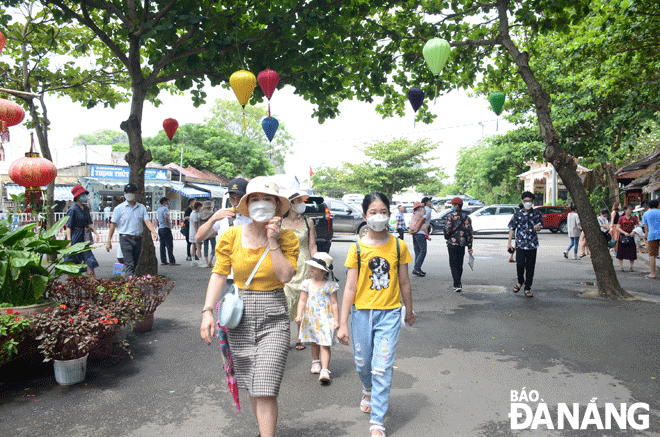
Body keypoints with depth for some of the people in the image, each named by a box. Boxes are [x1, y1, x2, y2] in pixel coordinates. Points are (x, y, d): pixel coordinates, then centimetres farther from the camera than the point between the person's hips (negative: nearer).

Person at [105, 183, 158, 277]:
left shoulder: (141, 207, 9)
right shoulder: (119, 208, 1)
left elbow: (147, 221, -1)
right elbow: (113, 224, 2)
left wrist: (154, 232, -19)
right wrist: (109, 241, -1)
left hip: (138, 239, 4)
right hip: (125, 239, -4)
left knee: (136, 264, 11)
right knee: (129, 264, -11)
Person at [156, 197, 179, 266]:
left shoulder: (158, 209, 17)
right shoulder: (165, 208, -10)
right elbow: (166, 217, -25)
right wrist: (169, 226, -19)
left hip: (160, 229, 9)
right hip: (166, 229, -9)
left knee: (162, 245, 9)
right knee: (169, 245, -9)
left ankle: (163, 261, 11)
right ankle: (172, 262, -10)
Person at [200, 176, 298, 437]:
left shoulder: (286, 237, -4)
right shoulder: (232, 236, 0)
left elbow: (285, 276, -15)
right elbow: (218, 274, -1)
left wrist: (273, 242, -16)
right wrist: (207, 311, -10)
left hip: (273, 318, -2)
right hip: (240, 317, 3)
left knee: (266, 389, -8)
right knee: (251, 385, 16)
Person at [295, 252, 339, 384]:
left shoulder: (330, 285, -5)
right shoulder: (307, 283, 1)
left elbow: (334, 303, -2)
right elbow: (302, 301, 1)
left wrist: (336, 320, -5)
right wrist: (299, 315, -12)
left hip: (325, 319, -3)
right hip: (310, 318, 4)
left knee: (325, 345, -8)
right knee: (314, 343, 20)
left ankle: (324, 371, -10)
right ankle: (315, 362, 43)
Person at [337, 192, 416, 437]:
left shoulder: (398, 246, -3)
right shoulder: (357, 248, -5)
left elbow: (404, 282, 8)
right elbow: (350, 287, -5)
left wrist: (409, 311, 17)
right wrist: (343, 323, -6)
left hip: (389, 314, -1)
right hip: (361, 312, 1)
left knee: (382, 369, -3)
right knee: (363, 363, 17)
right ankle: (369, 391, 51)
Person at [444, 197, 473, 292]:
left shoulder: (451, 216, -9)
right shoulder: (466, 217, 7)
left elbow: (447, 229, -13)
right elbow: (469, 232, 7)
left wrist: (447, 238, 10)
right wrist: (469, 247, 10)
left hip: (452, 244, -5)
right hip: (462, 244, 5)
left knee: (453, 264, 0)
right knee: (459, 264, 15)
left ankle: (457, 285, -9)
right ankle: (458, 284, 23)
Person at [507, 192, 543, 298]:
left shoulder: (537, 214, 6)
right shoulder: (518, 214, 3)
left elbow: (540, 225, 13)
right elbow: (512, 228, 6)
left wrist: (538, 227, -13)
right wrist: (509, 242, 2)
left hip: (532, 245, 1)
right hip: (520, 244, -1)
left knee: (530, 267, 3)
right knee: (520, 265, -10)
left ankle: (527, 289, 14)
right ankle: (520, 281, 20)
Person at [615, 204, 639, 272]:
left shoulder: (634, 219, 7)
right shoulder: (621, 218, 2)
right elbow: (617, 227, -2)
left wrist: (633, 232, -15)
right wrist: (624, 233, -15)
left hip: (631, 236, 2)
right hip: (622, 237, -1)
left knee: (632, 252, -1)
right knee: (621, 252, 0)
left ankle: (631, 267, 10)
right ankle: (621, 267, 8)